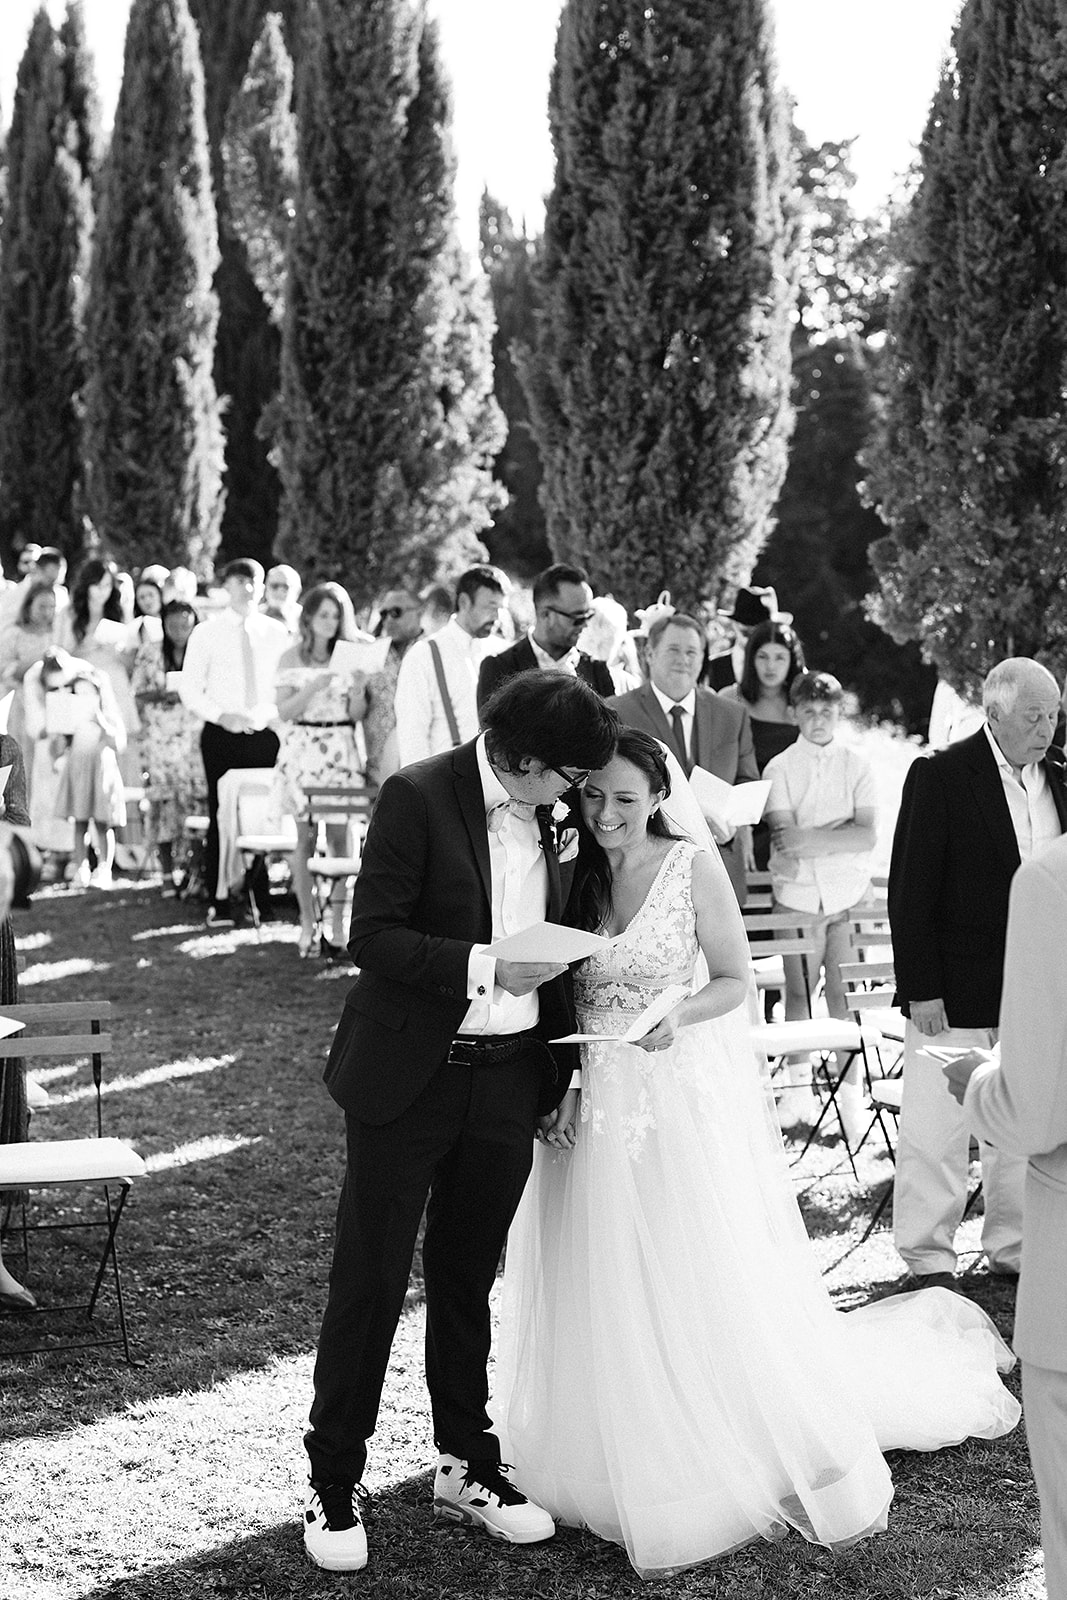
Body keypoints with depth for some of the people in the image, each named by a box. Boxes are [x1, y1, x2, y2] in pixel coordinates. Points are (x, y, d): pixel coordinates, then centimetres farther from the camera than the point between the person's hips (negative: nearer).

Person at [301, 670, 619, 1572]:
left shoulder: (553, 819, 5)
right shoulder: (417, 797, -13)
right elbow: (372, 936, -15)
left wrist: (558, 1073, 14)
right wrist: (487, 967, -23)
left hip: (508, 1080, 5)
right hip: (411, 1076, -5)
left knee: (467, 1277, 16)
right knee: (370, 1281, 2)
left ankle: (467, 1465, 29)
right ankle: (334, 1483, 14)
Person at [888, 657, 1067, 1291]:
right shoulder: (939, 776, -10)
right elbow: (910, 890, -10)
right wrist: (920, 990, -14)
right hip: (956, 992, -5)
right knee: (938, 1129, 2)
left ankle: (1015, 1244, 28)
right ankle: (928, 1253, 16)